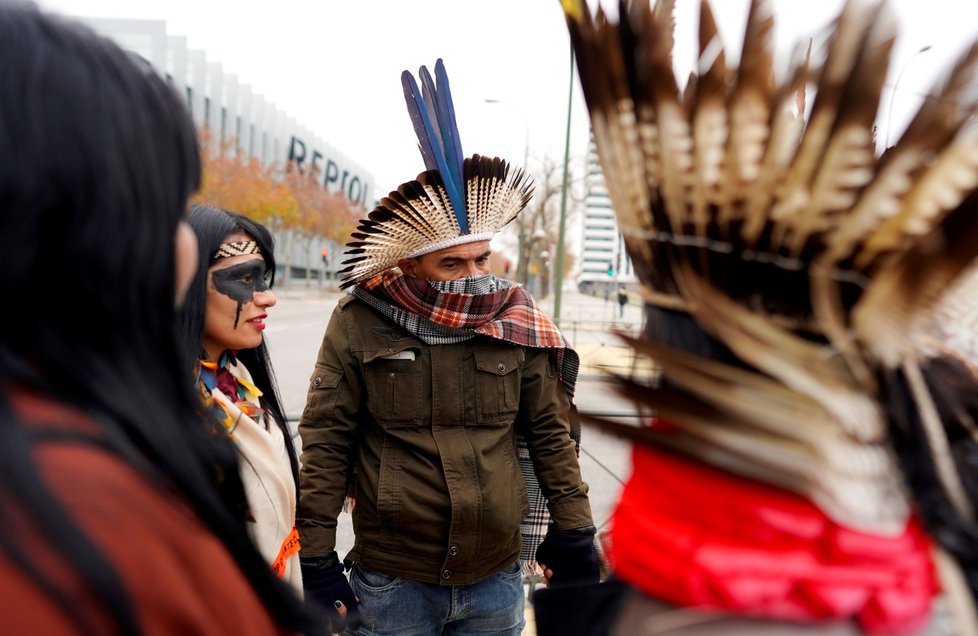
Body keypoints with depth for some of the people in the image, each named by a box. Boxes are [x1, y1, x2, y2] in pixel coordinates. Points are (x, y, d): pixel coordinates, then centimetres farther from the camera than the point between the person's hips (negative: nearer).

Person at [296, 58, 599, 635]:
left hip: (496, 582, 2)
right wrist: (317, 552, -5)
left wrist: (573, 528, 5)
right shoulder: (360, 324, -9)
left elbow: (551, 432, 3)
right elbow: (325, 442, -6)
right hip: (390, 583, -2)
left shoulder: (516, 318, -3)